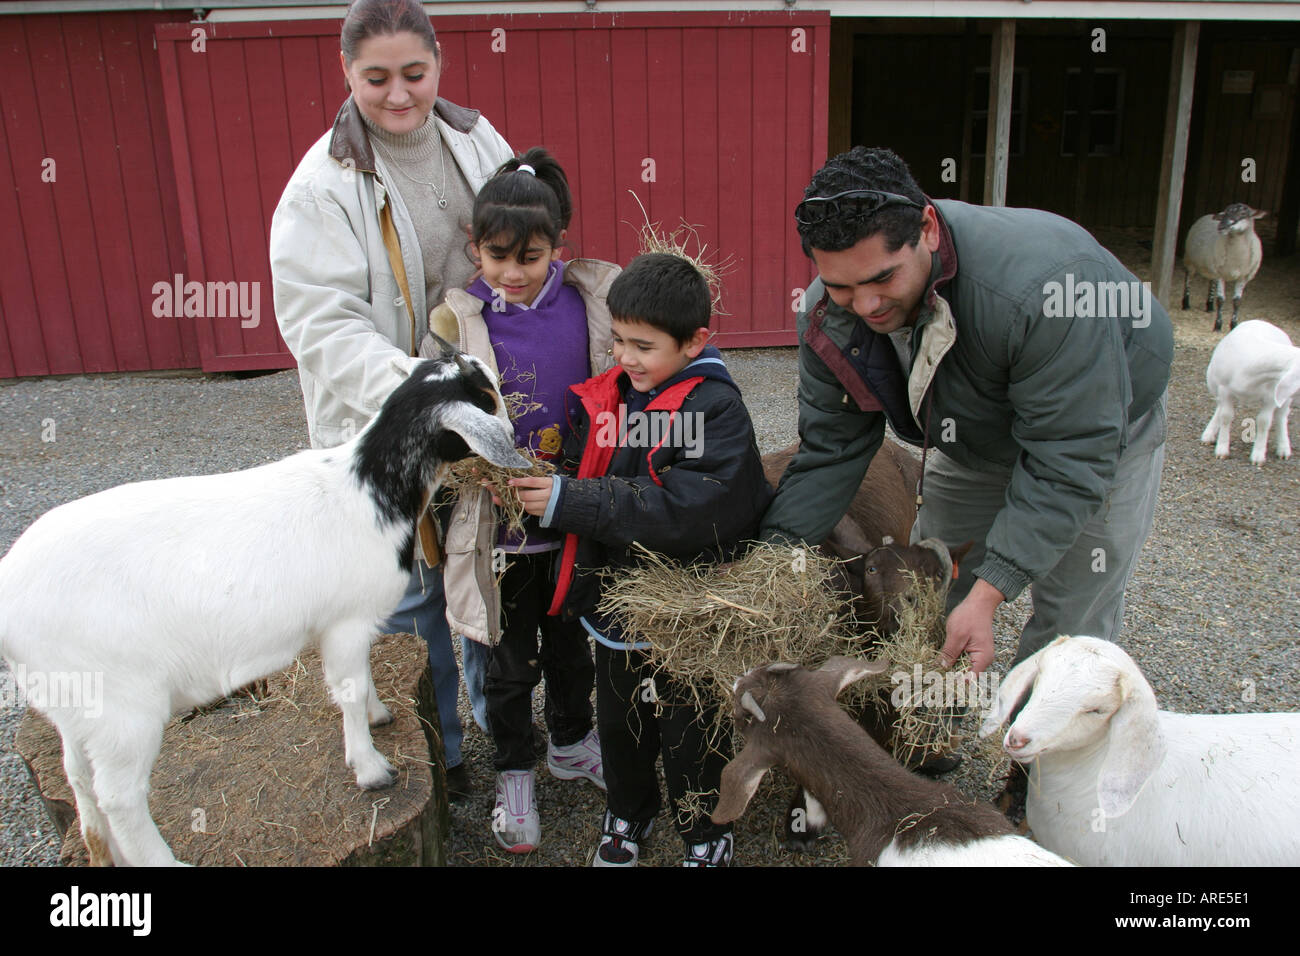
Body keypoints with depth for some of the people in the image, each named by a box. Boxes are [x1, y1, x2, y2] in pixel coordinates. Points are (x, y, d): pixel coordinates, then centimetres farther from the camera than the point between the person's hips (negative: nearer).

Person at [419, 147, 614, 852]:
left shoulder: (592, 300, -5)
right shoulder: (457, 322, -12)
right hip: (500, 526, -2)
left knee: (572, 642, 22)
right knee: (511, 660, 15)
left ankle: (571, 744, 47)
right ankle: (514, 774, 38)